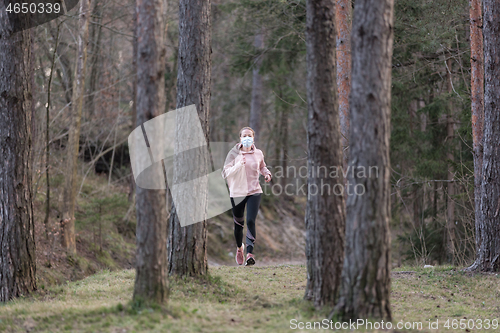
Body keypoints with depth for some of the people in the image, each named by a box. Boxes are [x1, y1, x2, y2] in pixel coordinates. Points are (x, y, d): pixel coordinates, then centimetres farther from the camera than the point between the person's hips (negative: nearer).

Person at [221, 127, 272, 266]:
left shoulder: (258, 153, 5)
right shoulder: (234, 154, -4)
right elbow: (225, 173, -11)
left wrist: (267, 173, 6)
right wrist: (238, 165, -25)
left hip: (254, 192, 0)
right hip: (237, 192, 0)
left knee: (251, 221, -17)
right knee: (238, 223, 12)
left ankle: (249, 252, -23)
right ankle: (239, 248, 40)